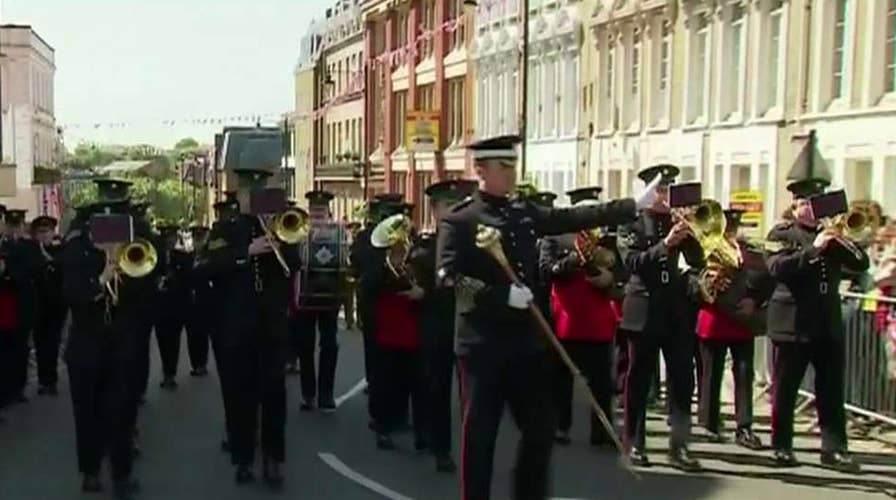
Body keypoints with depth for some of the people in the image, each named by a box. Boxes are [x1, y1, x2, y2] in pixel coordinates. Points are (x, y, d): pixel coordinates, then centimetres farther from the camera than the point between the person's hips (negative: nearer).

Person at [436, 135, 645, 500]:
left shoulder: (523, 212, 11)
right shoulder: (458, 219, -8)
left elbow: (572, 219, 11)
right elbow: (447, 276, -19)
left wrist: (634, 206, 7)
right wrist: (503, 295, -25)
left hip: (525, 338, 6)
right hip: (482, 342, -6)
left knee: (541, 425, 11)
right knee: (480, 430, 1)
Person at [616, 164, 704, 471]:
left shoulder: (676, 222, 11)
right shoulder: (631, 224, -1)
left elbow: (698, 262, 5)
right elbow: (633, 262, -14)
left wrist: (688, 236, -11)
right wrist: (665, 244, -24)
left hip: (676, 310, 4)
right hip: (644, 311, -3)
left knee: (683, 379, -1)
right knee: (638, 380, 4)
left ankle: (679, 446, 4)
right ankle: (634, 443, 14)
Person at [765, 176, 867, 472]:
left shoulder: (829, 234, 15)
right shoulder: (782, 234, -1)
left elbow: (861, 264, 9)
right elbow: (776, 267, -17)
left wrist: (842, 242, -9)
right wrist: (813, 249, -22)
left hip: (828, 325, 4)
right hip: (793, 323, -4)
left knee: (832, 391, 3)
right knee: (785, 390, 3)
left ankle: (834, 449, 7)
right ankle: (782, 447, 14)